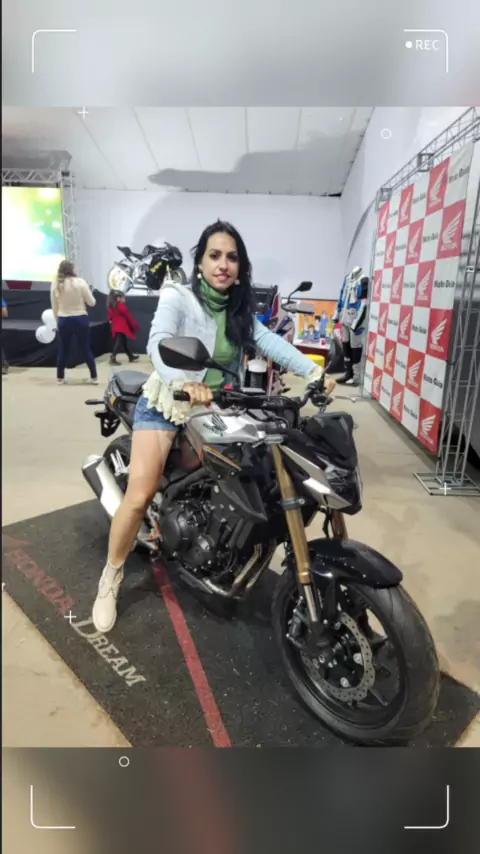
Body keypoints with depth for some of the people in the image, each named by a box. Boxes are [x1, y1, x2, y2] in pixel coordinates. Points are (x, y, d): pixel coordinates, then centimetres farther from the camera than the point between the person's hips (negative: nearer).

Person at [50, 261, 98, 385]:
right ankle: (94, 377, 13)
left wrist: (57, 321, 18)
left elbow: (54, 307, 7)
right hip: (80, 319, -2)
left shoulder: (55, 284, 1)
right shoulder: (80, 282, -8)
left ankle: (60, 378, 20)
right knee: (86, 349, 8)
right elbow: (92, 302, -4)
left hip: (63, 320, 2)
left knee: (63, 350, 13)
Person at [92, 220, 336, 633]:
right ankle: (111, 578, 4)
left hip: (214, 409, 6)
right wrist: (184, 382, -49)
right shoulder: (177, 297, -11)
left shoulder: (240, 310, 7)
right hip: (165, 404, -5)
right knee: (141, 495, -17)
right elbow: (159, 342, -29)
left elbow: (271, 342, -6)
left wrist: (313, 371, -22)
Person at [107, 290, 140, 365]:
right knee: (119, 342, -12)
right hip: (122, 327, -9)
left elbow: (110, 317, 17)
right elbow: (129, 316, -5)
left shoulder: (111, 307, 13)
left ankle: (131, 356, 26)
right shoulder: (121, 306, -9)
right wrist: (135, 325, 2)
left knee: (124, 342, 16)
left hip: (115, 327, 9)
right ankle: (113, 358, -20)